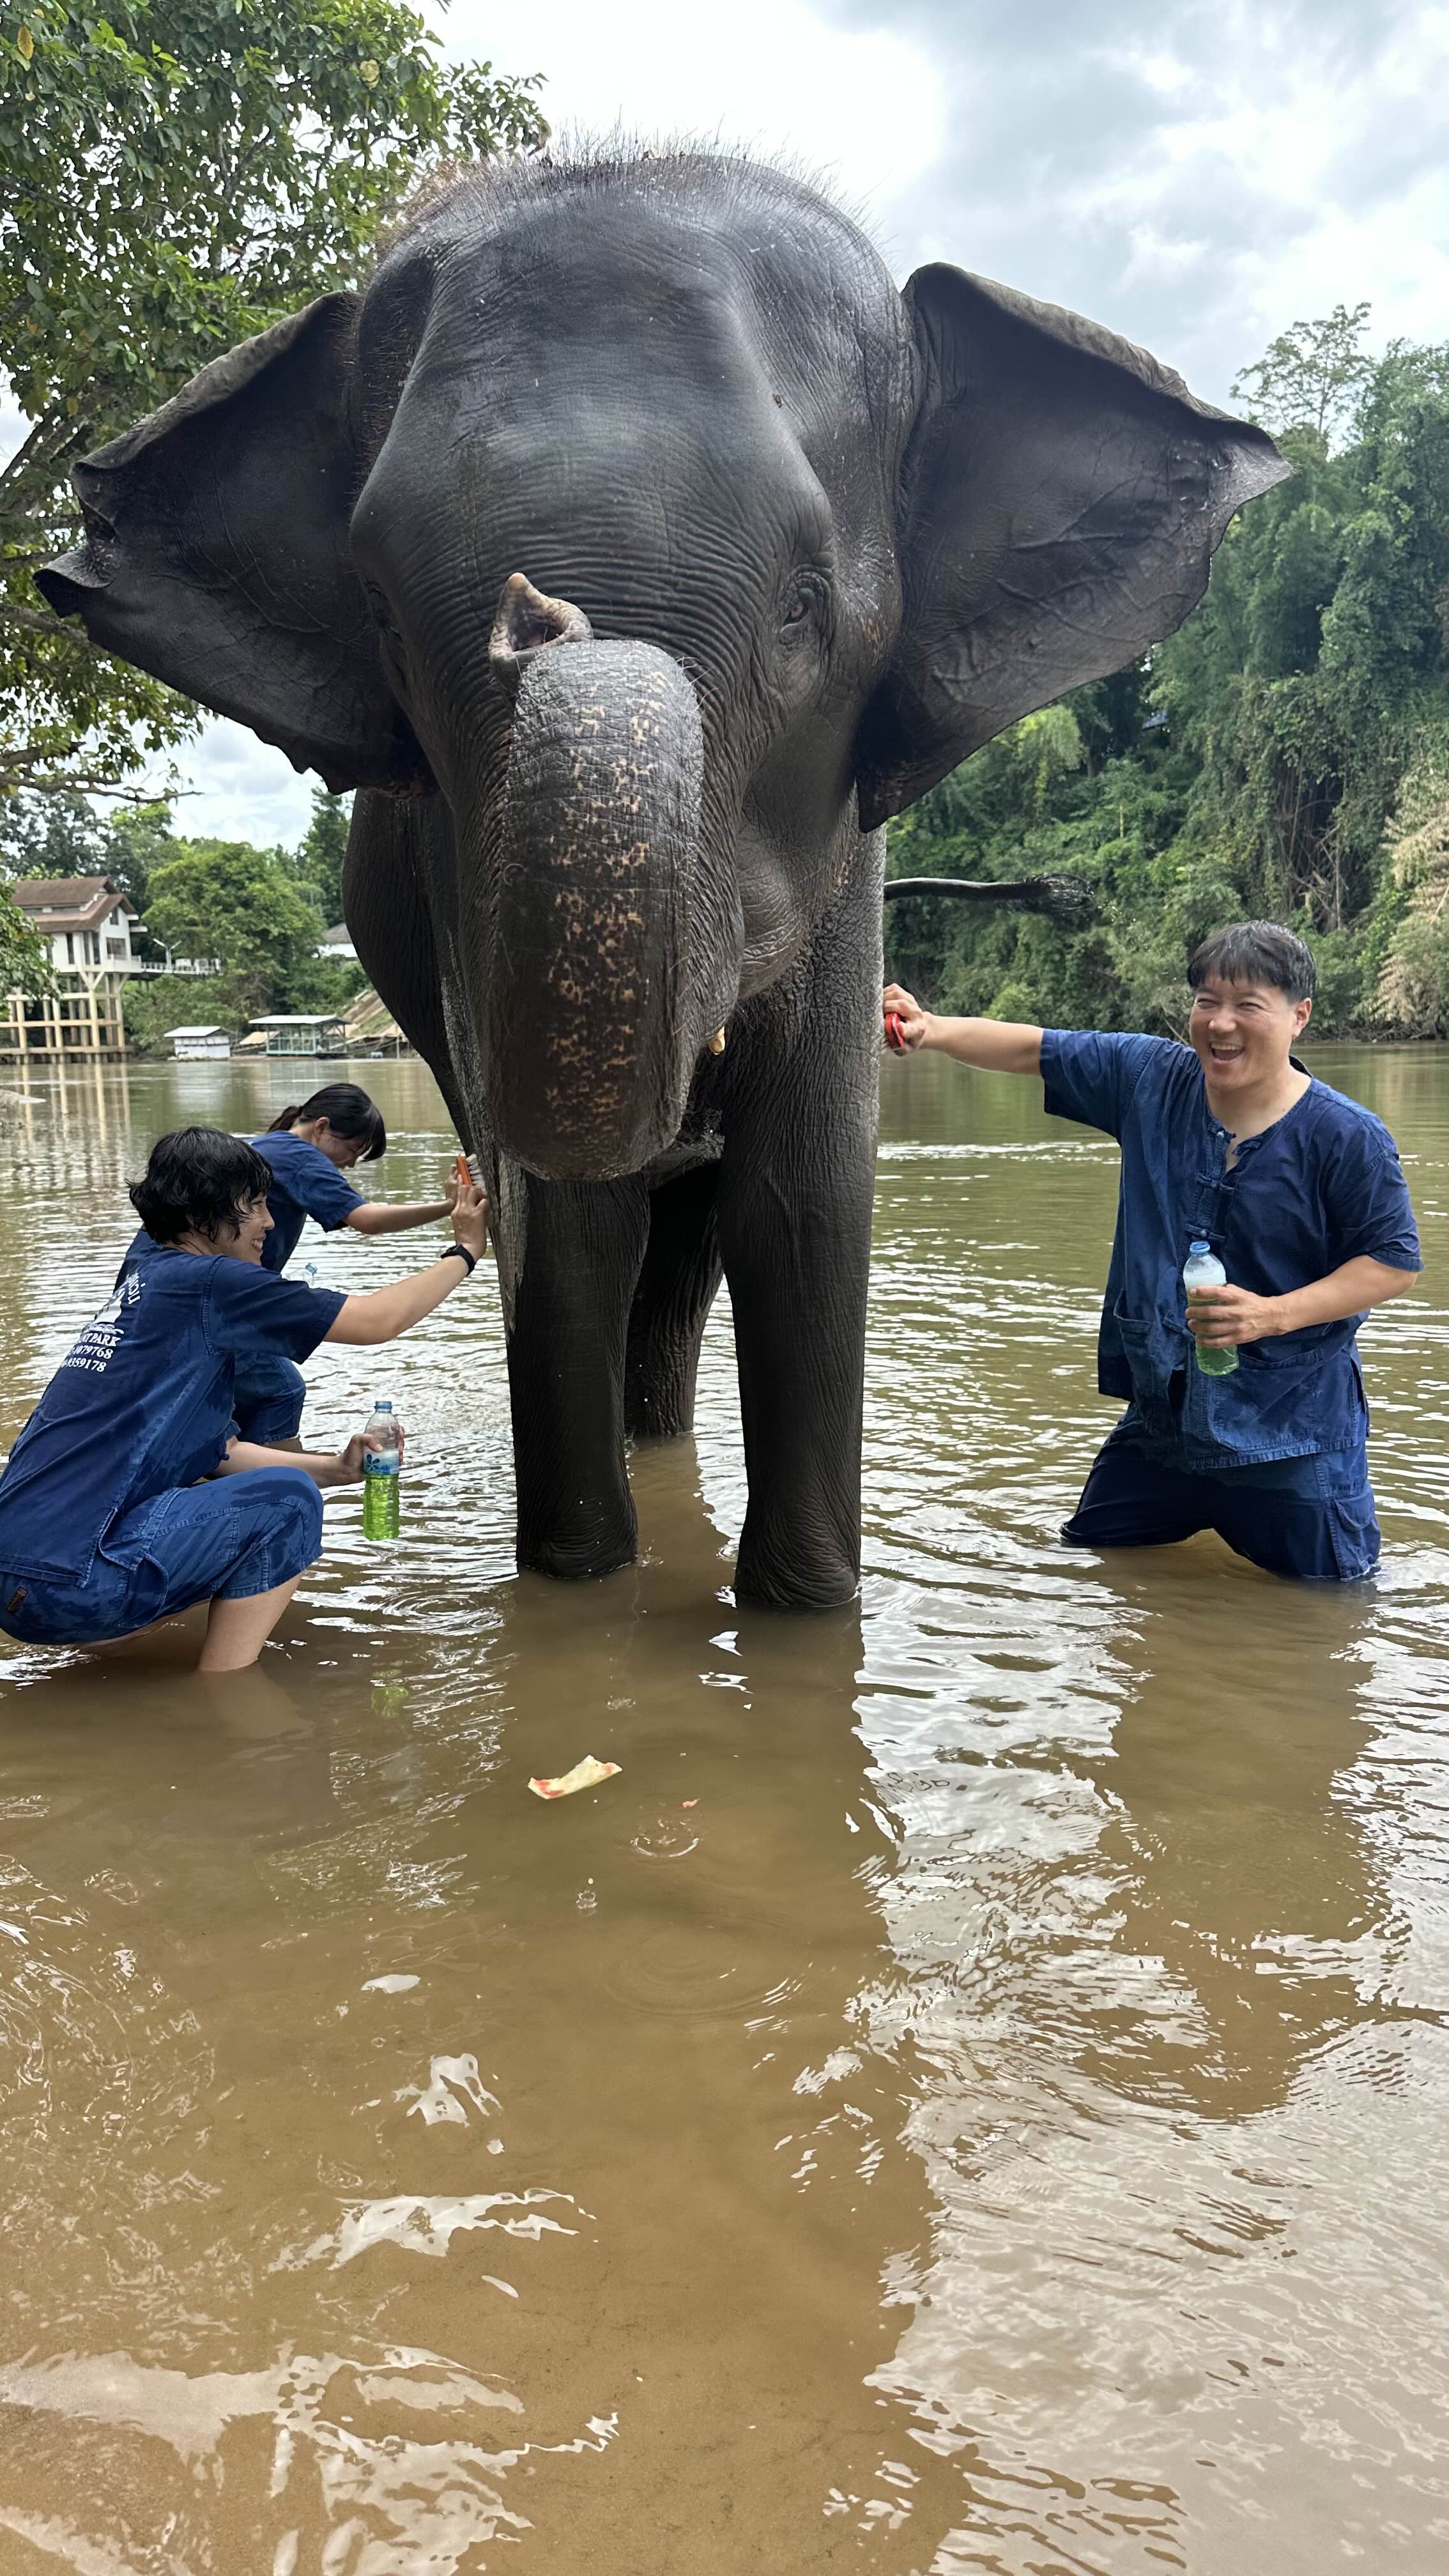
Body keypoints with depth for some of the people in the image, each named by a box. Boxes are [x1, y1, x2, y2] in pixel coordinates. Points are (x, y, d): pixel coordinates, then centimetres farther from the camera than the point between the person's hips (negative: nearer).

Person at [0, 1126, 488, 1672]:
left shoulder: (144, 1286, 18)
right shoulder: (204, 1280, -10)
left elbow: (217, 1454, 20)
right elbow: (379, 1320, -6)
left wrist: (336, 1469, 11)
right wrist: (464, 1251, 8)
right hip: (64, 1583, -10)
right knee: (287, 1502, -5)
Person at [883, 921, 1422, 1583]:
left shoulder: (1347, 1138, -14)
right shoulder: (1150, 1079, -3)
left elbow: (1395, 1263, -10)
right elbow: (1030, 1050, 0)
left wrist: (1273, 1314, -22)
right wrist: (932, 1029, -17)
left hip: (1292, 1436, -4)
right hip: (1161, 1415, 5)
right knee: (1083, 1560, 20)